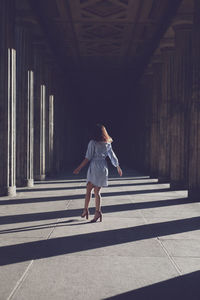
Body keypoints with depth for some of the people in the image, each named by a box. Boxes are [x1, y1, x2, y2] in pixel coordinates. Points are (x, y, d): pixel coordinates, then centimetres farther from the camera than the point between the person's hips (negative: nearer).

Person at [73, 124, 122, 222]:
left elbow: (88, 158, -10)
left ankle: (86, 209, 3)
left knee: (88, 190, 4)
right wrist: (118, 167, 29)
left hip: (94, 167, -5)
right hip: (103, 168, 5)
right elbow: (113, 157, 15)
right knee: (96, 191, 8)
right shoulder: (108, 144, 8)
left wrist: (79, 167, -4)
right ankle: (97, 211, 3)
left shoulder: (92, 143, -7)